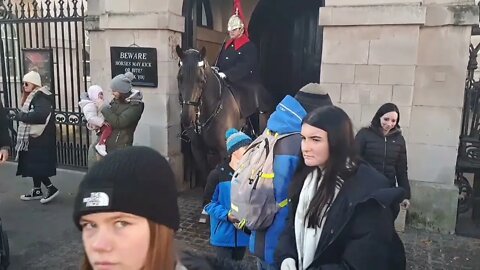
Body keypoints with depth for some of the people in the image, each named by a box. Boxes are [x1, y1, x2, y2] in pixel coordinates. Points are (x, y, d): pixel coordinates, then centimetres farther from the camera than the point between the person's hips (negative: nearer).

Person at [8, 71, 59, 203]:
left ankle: (51, 188, 2)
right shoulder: (32, 96, 16)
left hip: (40, 138, -10)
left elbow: (39, 115, -32)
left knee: (36, 165, -7)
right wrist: (18, 114, 1)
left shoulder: (41, 97, -17)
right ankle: (37, 190, 24)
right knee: (33, 164, 15)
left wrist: (20, 116, -24)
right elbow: (28, 114, 17)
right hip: (33, 137, 10)